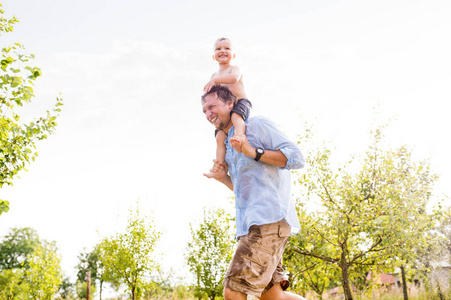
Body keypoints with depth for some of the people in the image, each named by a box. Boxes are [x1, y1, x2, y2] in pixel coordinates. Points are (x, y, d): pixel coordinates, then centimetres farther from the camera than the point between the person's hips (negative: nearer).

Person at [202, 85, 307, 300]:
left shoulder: (256, 125, 2)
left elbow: (296, 158, -8)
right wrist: (224, 178, 13)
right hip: (250, 225, 9)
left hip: (269, 219, -9)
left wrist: (254, 152, -17)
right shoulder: (229, 146, 27)